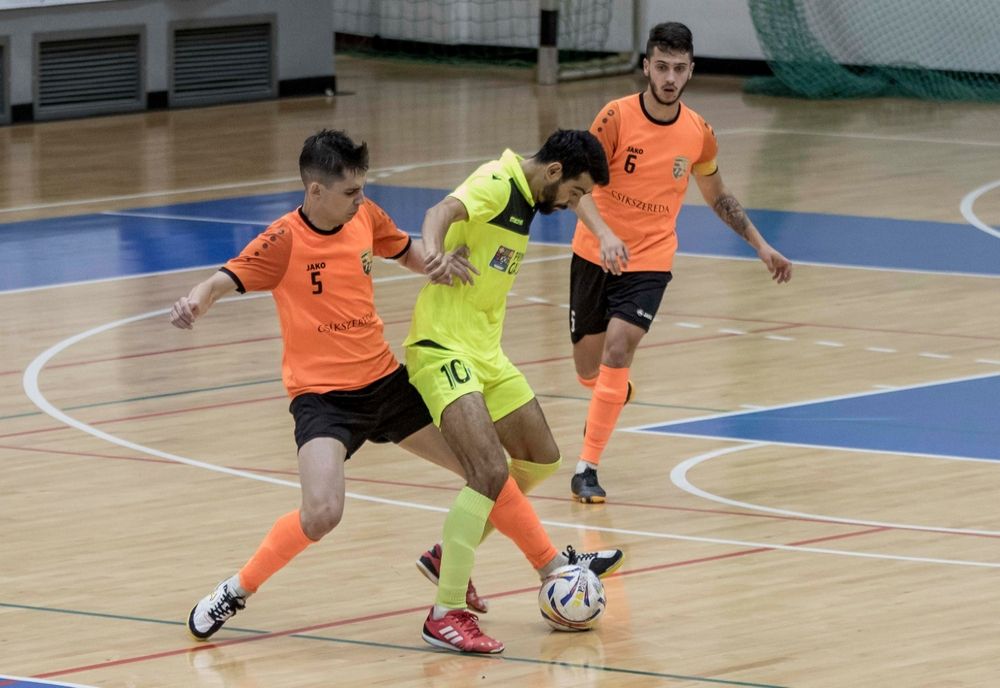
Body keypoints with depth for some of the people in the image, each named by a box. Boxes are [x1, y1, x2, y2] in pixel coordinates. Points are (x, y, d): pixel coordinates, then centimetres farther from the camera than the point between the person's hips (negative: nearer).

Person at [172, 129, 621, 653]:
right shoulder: (286, 240, -16)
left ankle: (555, 567, 25)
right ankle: (236, 591, -6)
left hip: (385, 381, 6)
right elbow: (223, 280, -20)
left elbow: (410, 253, 18)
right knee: (321, 513, -28)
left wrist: (437, 262, -4)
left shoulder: (366, 218, 0)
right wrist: (196, 301, -43)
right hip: (321, 395, -6)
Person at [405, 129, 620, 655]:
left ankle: (449, 556, 31)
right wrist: (435, 252, -55)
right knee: (490, 471, -22)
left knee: (539, 462, 16)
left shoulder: (525, 200, 14)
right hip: (443, 350, -10)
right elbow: (442, 212, -37)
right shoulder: (496, 185, -16)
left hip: (485, 353, 10)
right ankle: (445, 615, -18)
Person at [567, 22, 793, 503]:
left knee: (618, 350, -21)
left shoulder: (698, 133, -4)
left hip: (650, 261, 0)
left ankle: (587, 467, -15)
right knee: (589, 369, 12)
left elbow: (717, 196, 15)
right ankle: (616, 394, 50)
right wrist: (604, 234, -37)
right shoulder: (616, 117, -15)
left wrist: (761, 246, 12)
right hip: (596, 255, 0)